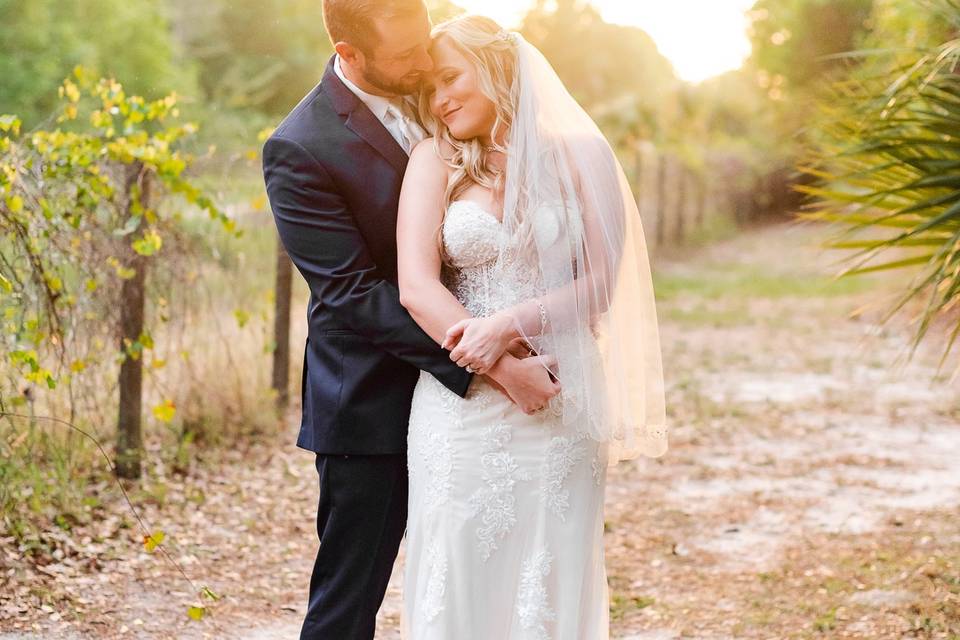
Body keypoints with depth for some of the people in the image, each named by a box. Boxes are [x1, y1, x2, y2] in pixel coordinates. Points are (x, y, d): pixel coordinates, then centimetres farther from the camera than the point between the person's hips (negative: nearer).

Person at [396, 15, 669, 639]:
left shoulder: (580, 156, 3)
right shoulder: (435, 161, 5)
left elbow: (600, 284, -2)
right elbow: (417, 288, -5)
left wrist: (507, 327, -17)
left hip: (563, 406, -1)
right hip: (460, 407, 1)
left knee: (552, 586, 3)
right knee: (458, 586, 3)